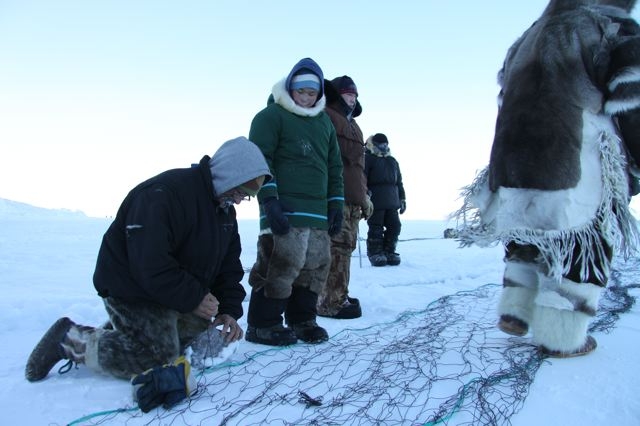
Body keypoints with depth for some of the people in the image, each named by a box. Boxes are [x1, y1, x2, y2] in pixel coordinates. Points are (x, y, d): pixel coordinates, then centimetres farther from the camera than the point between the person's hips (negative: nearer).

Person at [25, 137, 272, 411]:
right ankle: (69, 339, 4)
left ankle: (121, 329, 25)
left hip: (182, 294, 9)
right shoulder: (162, 194, -28)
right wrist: (192, 299, -25)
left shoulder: (225, 208, 1)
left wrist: (229, 310, -9)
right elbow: (149, 264, -32)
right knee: (158, 363, -10)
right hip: (133, 290, -9)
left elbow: (228, 265, 4)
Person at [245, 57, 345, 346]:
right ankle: (262, 325, 3)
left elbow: (334, 167, 23)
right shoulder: (272, 115, 1)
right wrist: (269, 200, -17)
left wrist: (336, 205, 15)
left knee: (316, 267, 7)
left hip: (318, 212, 7)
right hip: (285, 210, -7)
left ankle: (301, 320, 22)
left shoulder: (325, 121, 21)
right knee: (282, 264, -11)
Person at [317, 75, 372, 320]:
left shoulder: (353, 125, 29)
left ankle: (337, 295, 18)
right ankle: (332, 301, -8)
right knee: (337, 247, -12)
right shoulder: (326, 116, -1)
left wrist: (364, 195, 27)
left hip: (352, 199, 10)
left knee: (345, 246, 10)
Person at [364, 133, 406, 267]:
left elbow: (399, 182, 26)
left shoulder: (392, 161, 23)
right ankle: (375, 254, 4)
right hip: (375, 201, -6)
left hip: (392, 202, 7)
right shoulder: (367, 159, 2)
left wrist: (402, 199, 20)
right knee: (376, 228, -6)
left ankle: (389, 252, 16)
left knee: (394, 226, 5)